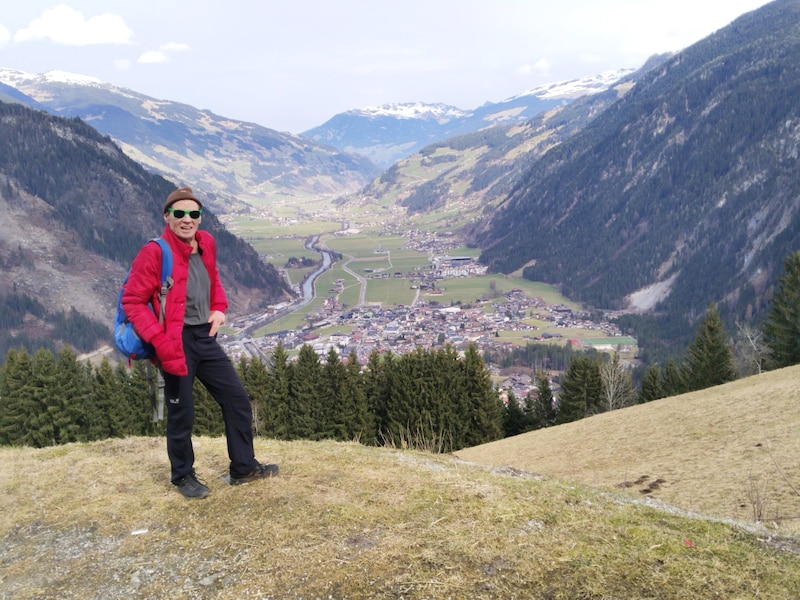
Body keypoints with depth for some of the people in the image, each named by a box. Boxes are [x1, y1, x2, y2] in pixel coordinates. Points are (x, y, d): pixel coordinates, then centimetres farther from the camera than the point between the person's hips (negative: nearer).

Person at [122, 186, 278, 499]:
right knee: (182, 414, 6)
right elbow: (132, 301, -13)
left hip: (205, 337, 7)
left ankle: (244, 466, 27)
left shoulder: (206, 243, 5)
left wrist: (219, 308, 6)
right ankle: (183, 476, 28)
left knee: (237, 399, 12)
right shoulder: (154, 253, -15)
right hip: (176, 342, -7)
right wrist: (159, 339, -21)